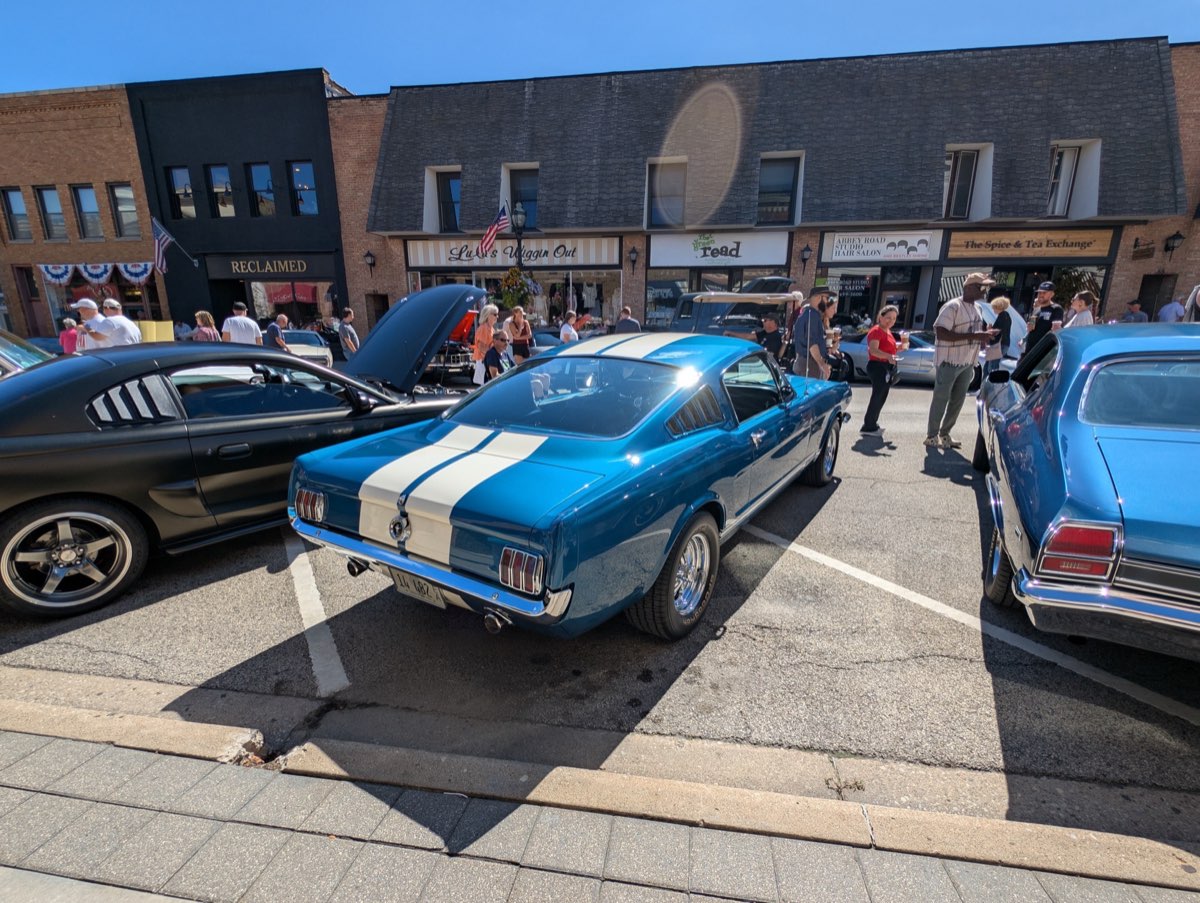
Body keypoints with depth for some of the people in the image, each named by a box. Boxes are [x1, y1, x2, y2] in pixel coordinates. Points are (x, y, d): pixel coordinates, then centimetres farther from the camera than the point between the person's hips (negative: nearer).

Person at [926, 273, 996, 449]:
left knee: (958, 400, 11)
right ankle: (932, 436, 6)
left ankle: (945, 434, 21)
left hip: (967, 363, 8)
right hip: (949, 362, -8)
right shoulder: (952, 307, -15)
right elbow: (941, 333, -24)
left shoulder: (976, 308, 13)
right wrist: (973, 336, -27)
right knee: (941, 399, -2)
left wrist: (985, 335, 4)